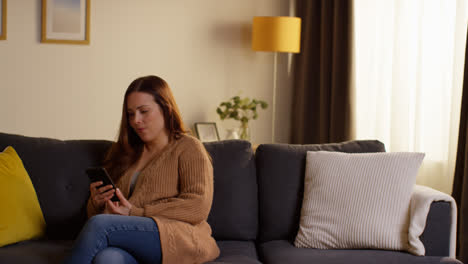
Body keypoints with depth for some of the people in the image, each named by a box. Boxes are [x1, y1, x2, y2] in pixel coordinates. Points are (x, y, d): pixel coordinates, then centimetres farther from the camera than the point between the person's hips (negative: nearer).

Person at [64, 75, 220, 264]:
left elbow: (198, 207, -6)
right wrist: (97, 203, 4)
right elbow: (99, 214, 29)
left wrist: (136, 212, -8)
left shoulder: (188, 148, 11)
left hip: (180, 238, -4)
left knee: (99, 225, -30)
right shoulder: (122, 152, 27)